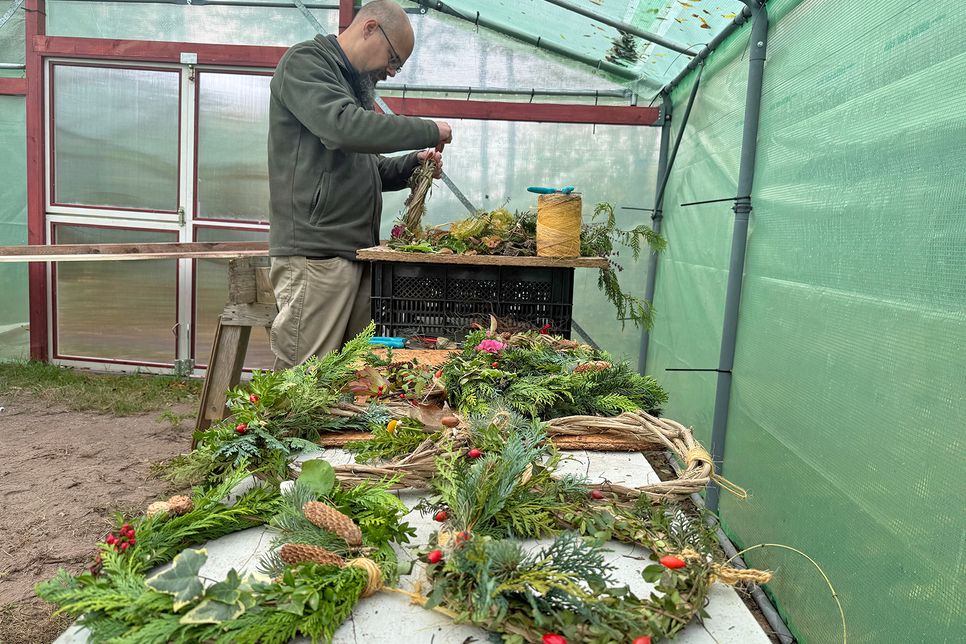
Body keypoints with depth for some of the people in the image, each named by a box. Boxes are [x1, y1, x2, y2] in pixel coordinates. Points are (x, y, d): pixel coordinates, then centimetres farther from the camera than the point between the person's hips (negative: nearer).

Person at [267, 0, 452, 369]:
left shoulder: (354, 85, 25)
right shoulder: (304, 63, -2)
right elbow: (346, 128, -21)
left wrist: (413, 164, 12)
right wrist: (430, 131, -11)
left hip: (357, 253, 8)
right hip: (315, 254, -8)